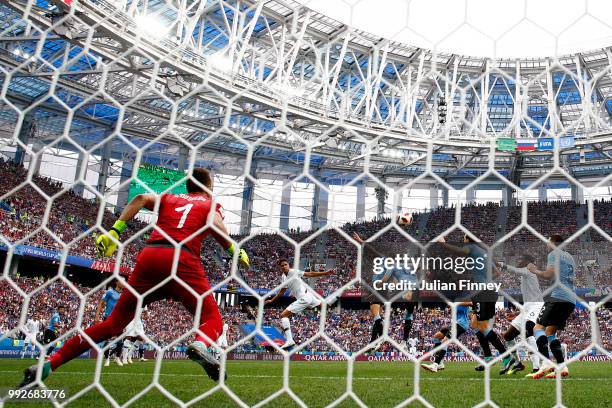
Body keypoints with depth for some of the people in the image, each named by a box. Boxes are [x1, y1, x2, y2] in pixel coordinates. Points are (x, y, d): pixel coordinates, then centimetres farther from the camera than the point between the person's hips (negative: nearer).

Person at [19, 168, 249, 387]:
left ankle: (47, 365, 6)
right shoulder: (210, 205, 20)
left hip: (149, 256, 4)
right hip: (182, 260, -4)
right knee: (212, 320, 1)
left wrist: (115, 231, 5)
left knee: (114, 323, 11)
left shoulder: (169, 199, 28)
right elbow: (216, 225, -3)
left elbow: (142, 199, 9)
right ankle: (200, 345, -35)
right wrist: (235, 252, 1)